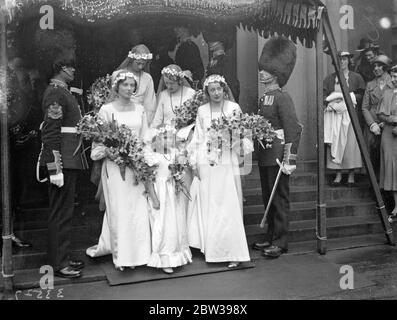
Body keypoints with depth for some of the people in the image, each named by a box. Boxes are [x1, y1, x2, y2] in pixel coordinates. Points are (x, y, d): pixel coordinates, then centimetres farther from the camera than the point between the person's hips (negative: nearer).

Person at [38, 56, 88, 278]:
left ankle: (62, 257, 27)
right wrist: (55, 169, -22)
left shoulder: (62, 91, 17)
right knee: (62, 213, -2)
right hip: (63, 162, -10)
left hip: (70, 160, 10)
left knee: (64, 211, 15)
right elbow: (50, 133, -19)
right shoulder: (56, 92, -13)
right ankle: (58, 264, 9)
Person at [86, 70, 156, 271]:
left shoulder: (139, 109, 11)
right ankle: (120, 256, 13)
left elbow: (145, 137, 10)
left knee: (139, 209, 4)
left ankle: (136, 252, 17)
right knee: (119, 209, 1)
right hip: (115, 163, -3)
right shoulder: (106, 110, -1)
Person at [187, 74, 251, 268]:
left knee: (229, 205, -5)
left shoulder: (234, 108, 4)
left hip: (227, 163, -2)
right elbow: (197, 138, 10)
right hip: (206, 162, 2)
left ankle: (232, 252, 0)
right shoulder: (202, 110, 11)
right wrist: (194, 162, 5)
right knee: (207, 206, 7)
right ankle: (210, 249, 19)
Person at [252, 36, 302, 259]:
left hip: (278, 156, -9)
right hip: (265, 156, 9)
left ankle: (280, 242, 12)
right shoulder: (264, 98, 13)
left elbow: (295, 129, -18)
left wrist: (290, 159, -21)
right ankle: (271, 237, 28)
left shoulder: (282, 97, -13)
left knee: (280, 199, 1)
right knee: (268, 198, 15)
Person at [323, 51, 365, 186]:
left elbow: (361, 96, 3)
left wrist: (345, 97, -9)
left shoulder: (356, 78, 8)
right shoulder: (329, 78, 12)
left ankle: (351, 175, 3)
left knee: (350, 144, -5)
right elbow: (324, 96, 8)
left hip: (350, 114, -1)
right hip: (334, 114, 2)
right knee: (335, 143, -3)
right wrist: (333, 102, -11)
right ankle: (338, 174, 4)